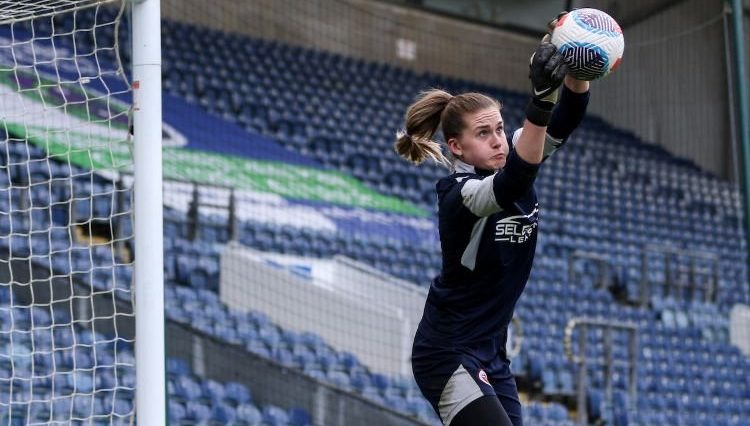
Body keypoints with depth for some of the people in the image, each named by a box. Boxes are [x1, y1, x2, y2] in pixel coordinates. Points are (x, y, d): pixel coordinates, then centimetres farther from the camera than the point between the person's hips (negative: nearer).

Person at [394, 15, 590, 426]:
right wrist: (540, 103, -55)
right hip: (448, 356, -8)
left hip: (490, 355, 8)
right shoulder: (459, 195, -21)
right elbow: (510, 186, -43)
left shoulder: (507, 164, 1)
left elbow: (568, 116, -11)